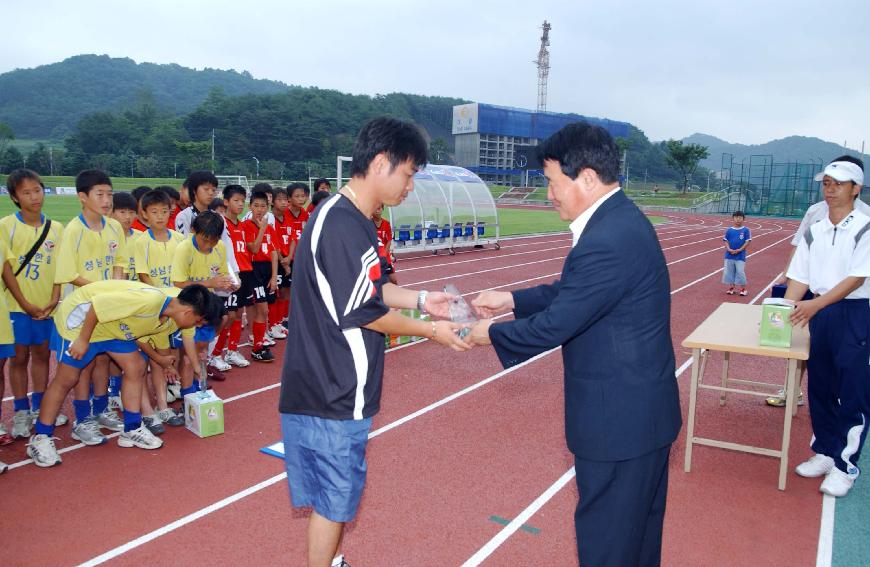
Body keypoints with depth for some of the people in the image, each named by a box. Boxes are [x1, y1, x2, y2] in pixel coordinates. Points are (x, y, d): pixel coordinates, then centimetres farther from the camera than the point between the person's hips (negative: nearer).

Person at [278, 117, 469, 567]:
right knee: (333, 495, 7)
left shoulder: (350, 218, 9)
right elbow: (360, 313, -21)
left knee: (335, 490, 23)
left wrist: (420, 299, 6)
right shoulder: (343, 226, -24)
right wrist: (430, 330, -11)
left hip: (330, 385, 10)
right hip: (336, 391, -10)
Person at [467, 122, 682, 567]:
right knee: (640, 522, 26)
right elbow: (572, 292, 13)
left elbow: (553, 326, -23)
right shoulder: (622, 218, 5)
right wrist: (513, 300, 8)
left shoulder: (606, 241, -28)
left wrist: (489, 333, -7)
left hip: (617, 418, -10)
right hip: (646, 407, 10)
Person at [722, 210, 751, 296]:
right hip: (729, 255, 3)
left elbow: (747, 242, -4)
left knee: (740, 272, -3)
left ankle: (743, 289, 10)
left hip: (740, 256, -3)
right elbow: (726, 241, 5)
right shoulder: (729, 230, 3)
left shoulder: (745, 230, -4)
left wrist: (739, 250, -15)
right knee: (729, 271, 8)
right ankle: (731, 288, 23)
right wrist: (729, 249, -12)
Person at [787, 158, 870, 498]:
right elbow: (800, 278, 7)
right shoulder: (814, 232, 9)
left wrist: (817, 304, -26)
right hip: (817, 314, 6)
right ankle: (825, 453, 27)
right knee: (820, 389, 13)